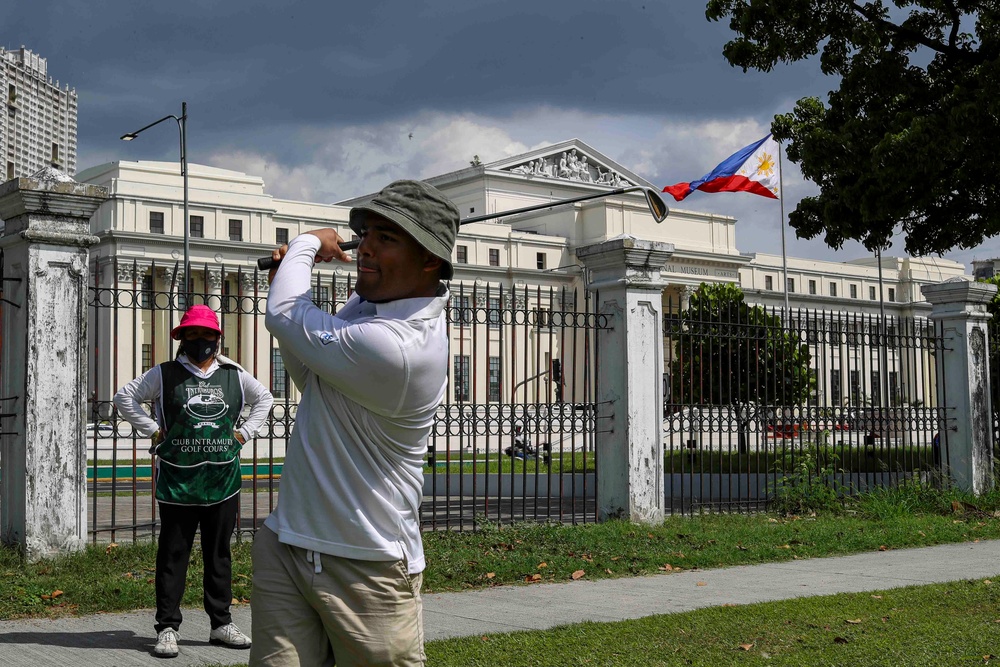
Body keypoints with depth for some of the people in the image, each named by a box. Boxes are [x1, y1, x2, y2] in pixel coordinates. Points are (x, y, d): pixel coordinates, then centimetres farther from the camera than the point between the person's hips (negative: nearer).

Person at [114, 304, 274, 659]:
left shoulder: (235, 376, 8)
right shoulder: (163, 375, 1)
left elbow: (264, 398, 23)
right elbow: (125, 397, 5)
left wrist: (245, 432, 11)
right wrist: (153, 430, -1)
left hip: (223, 481, 3)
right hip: (177, 483, -2)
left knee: (219, 554, 11)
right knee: (173, 556, 2)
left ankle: (221, 623, 21)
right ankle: (167, 627, 9)